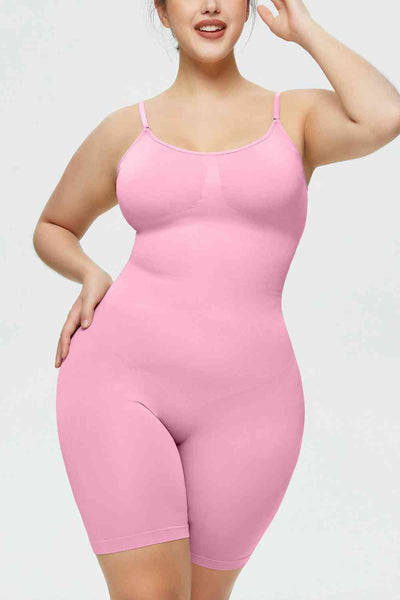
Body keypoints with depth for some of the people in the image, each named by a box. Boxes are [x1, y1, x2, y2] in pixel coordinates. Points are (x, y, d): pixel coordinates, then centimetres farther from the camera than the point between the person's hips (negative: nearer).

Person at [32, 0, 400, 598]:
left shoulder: (299, 116, 10)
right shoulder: (124, 131, 11)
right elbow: (52, 229, 25)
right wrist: (91, 276, 2)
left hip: (241, 403, 1)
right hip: (123, 380, 0)